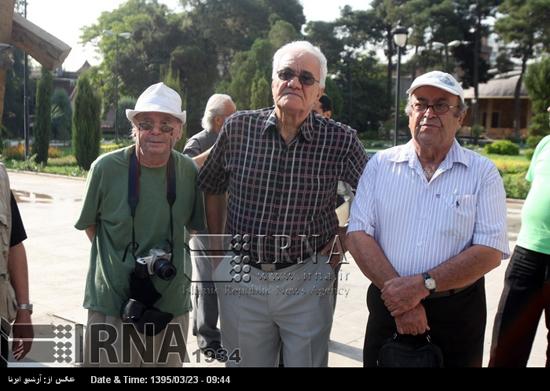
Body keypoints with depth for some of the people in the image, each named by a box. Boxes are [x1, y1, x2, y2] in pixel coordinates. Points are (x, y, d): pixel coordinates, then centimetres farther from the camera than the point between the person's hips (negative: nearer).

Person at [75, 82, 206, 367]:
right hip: (112, 307, -2)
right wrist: (119, 258, 1)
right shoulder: (106, 168, -9)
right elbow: (89, 223, 5)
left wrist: (166, 257, 4)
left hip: (173, 307, 3)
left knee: (168, 360, 16)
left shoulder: (189, 171, -3)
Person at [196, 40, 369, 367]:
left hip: (307, 281, -1)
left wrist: (344, 238, 1)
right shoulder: (238, 128, -2)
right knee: (245, 362, 17)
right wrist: (217, 248, 9)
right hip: (241, 279, 2)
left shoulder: (341, 140, -8)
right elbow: (213, 188, 12)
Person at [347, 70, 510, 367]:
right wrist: (400, 296, -17)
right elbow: (358, 234, -7)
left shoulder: (482, 173, -2)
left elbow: (490, 251, -11)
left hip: (457, 312, -1)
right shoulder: (381, 164, 1)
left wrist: (423, 284, -21)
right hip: (388, 306, 1)